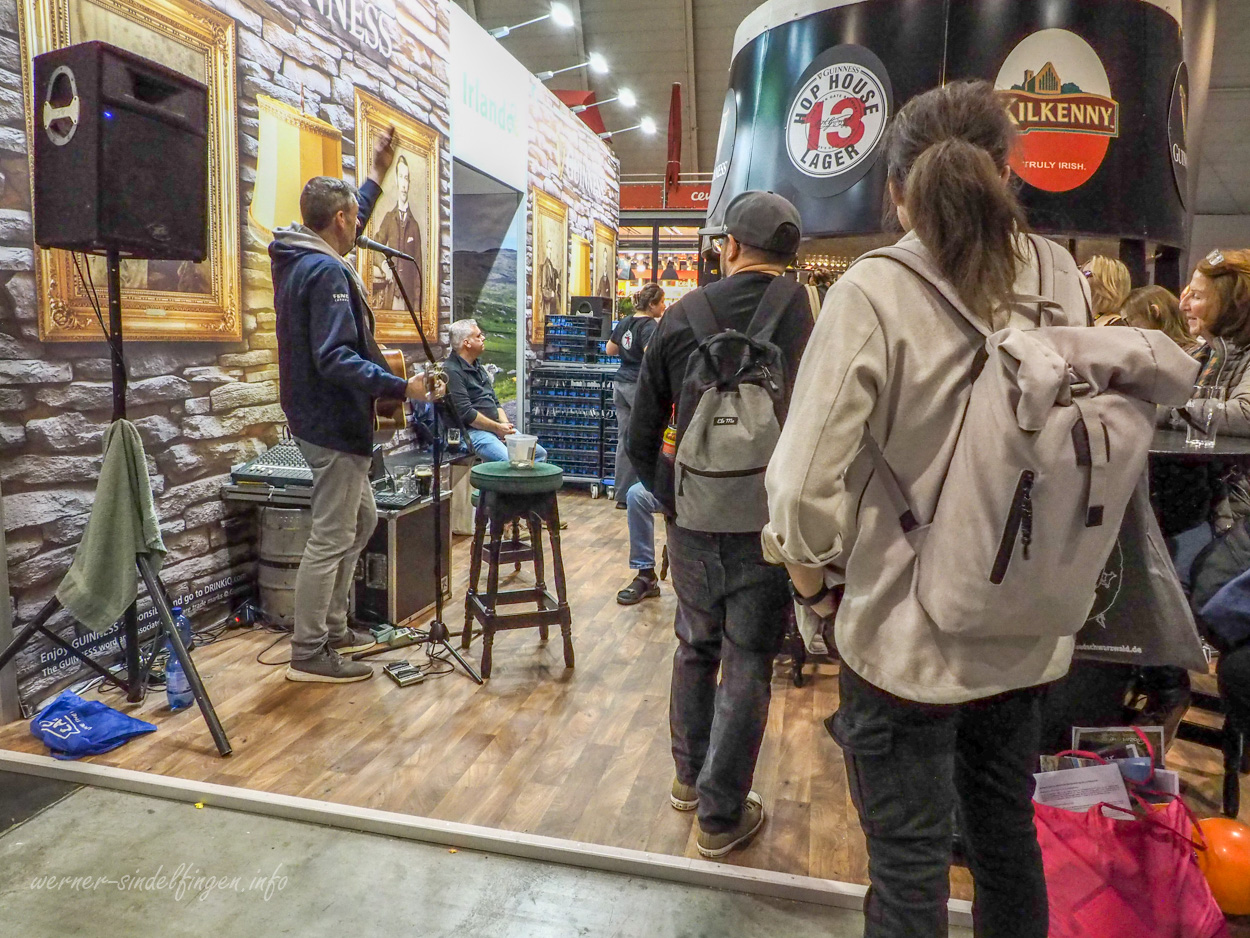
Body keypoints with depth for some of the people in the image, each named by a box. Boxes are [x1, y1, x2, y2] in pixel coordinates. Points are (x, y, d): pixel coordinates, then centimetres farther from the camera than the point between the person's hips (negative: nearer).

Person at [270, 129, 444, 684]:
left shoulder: (298, 259, 12)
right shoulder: (327, 272, -19)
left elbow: (347, 221, 33)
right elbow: (336, 360, -28)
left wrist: (376, 176, 39)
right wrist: (401, 388, -30)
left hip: (326, 423, 11)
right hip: (335, 426, -11)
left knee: (360, 519, 20)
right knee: (331, 540, -3)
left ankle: (332, 628, 30)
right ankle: (309, 655, 8)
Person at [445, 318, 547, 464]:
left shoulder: (477, 366, 20)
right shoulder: (452, 371, -11)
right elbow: (466, 413, -18)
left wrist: (506, 425, 3)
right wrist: (497, 428, -13)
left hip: (497, 426, 10)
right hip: (474, 431, -10)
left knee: (539, 453, 2)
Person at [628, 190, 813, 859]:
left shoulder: (681, 316, -2)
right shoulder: (812, 318, -10)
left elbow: (641, 433, 2)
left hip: (691, 520, 3)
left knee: (694, 646, 21)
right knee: (747, 665, 10)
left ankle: (689, 776, 38)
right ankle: (721, 814, 20)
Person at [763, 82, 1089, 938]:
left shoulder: (876, 290, -18)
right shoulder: (1062, 279, -1)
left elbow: (807, 482, -20)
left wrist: (814, 577, -3)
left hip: (907, 632, -5)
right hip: (1025, 628, 6)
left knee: (908, 864, 11)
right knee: (1008, 834, 24)